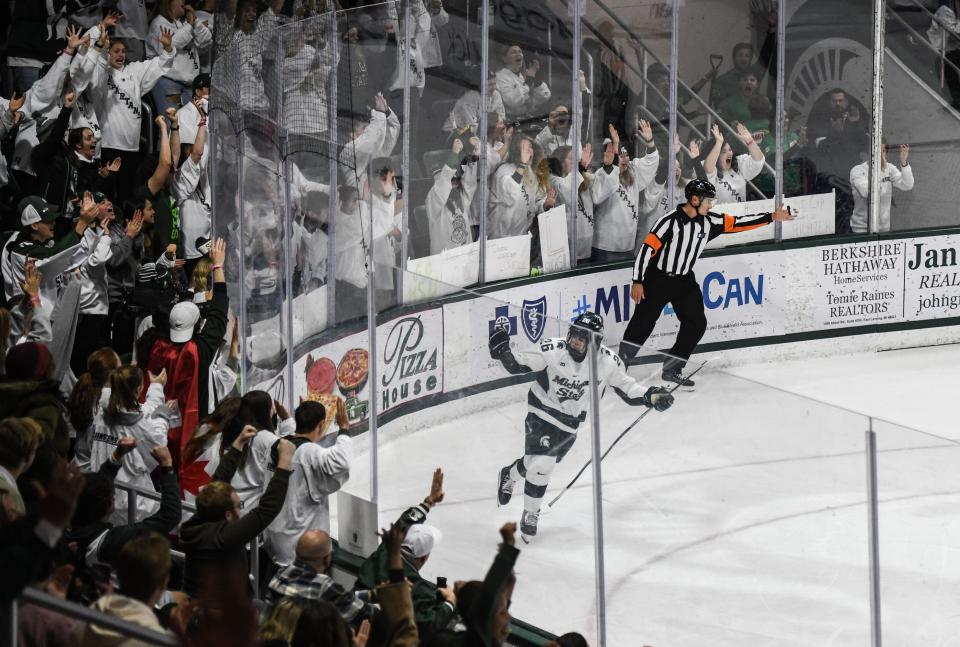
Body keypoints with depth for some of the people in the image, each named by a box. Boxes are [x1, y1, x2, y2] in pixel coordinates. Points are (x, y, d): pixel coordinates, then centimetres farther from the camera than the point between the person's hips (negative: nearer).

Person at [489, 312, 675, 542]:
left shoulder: (608, 362, -13)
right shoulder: (552, 350, -21)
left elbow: (626, 388, -1)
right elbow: (518, 365, -13)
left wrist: (651, 396, -15)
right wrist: (503, 352, -32)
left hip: (570, 423, 4)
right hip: (542, 412, -3)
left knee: (542, 463, 11)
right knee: (540, 463, -16)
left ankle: (510, 475, 45)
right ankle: (530, 514, 8)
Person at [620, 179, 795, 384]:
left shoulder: (709, 222, -3)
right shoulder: (670, 222, -22)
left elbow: (737, 223, 1)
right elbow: (647, 249, -21)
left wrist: (772, 217, -5)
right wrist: (637, 282, -22)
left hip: (684, 281, 7)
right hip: (657, 280, -6)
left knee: (696, 323, 0)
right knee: (642, 323, -7)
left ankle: (671, 369, 7)